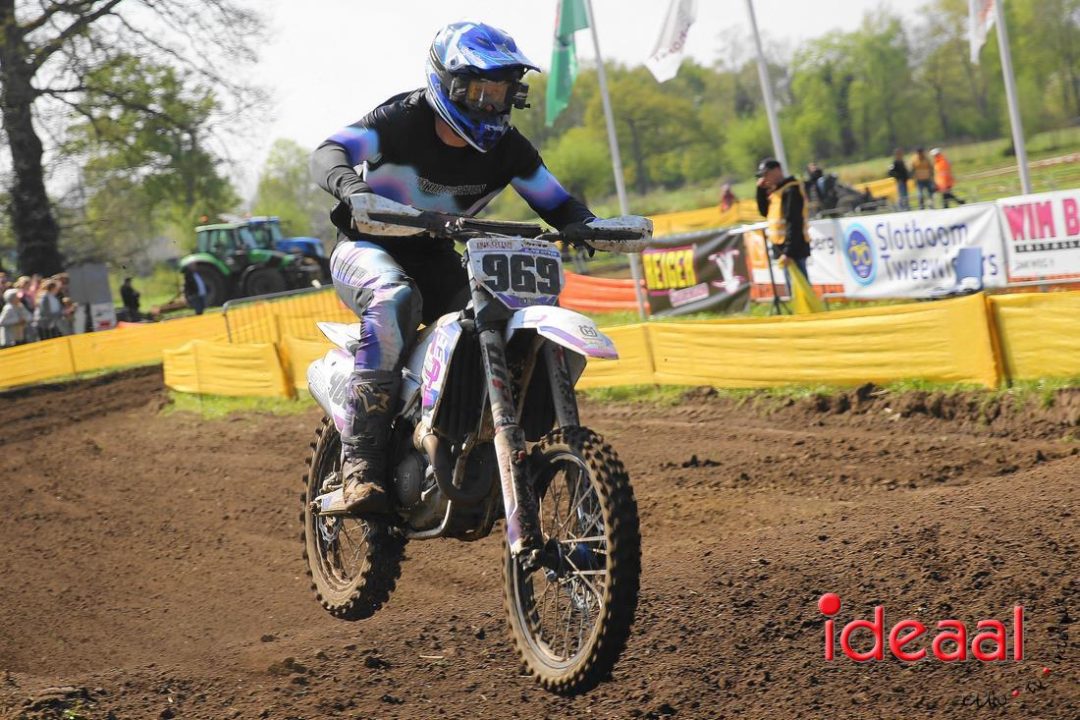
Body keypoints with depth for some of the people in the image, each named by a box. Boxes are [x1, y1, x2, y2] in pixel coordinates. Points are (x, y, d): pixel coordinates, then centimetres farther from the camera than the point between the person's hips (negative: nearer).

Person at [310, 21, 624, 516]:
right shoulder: (401, 120, -17)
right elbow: (327, 152, -29)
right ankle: (359, 468, -43)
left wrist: (593, 226, -22)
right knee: (393, 299, -39)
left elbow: (557, 203, 1)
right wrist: (351, 186, -52)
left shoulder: (507, 148, -3)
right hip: (368, 247, -5)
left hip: (435, 257, 5)